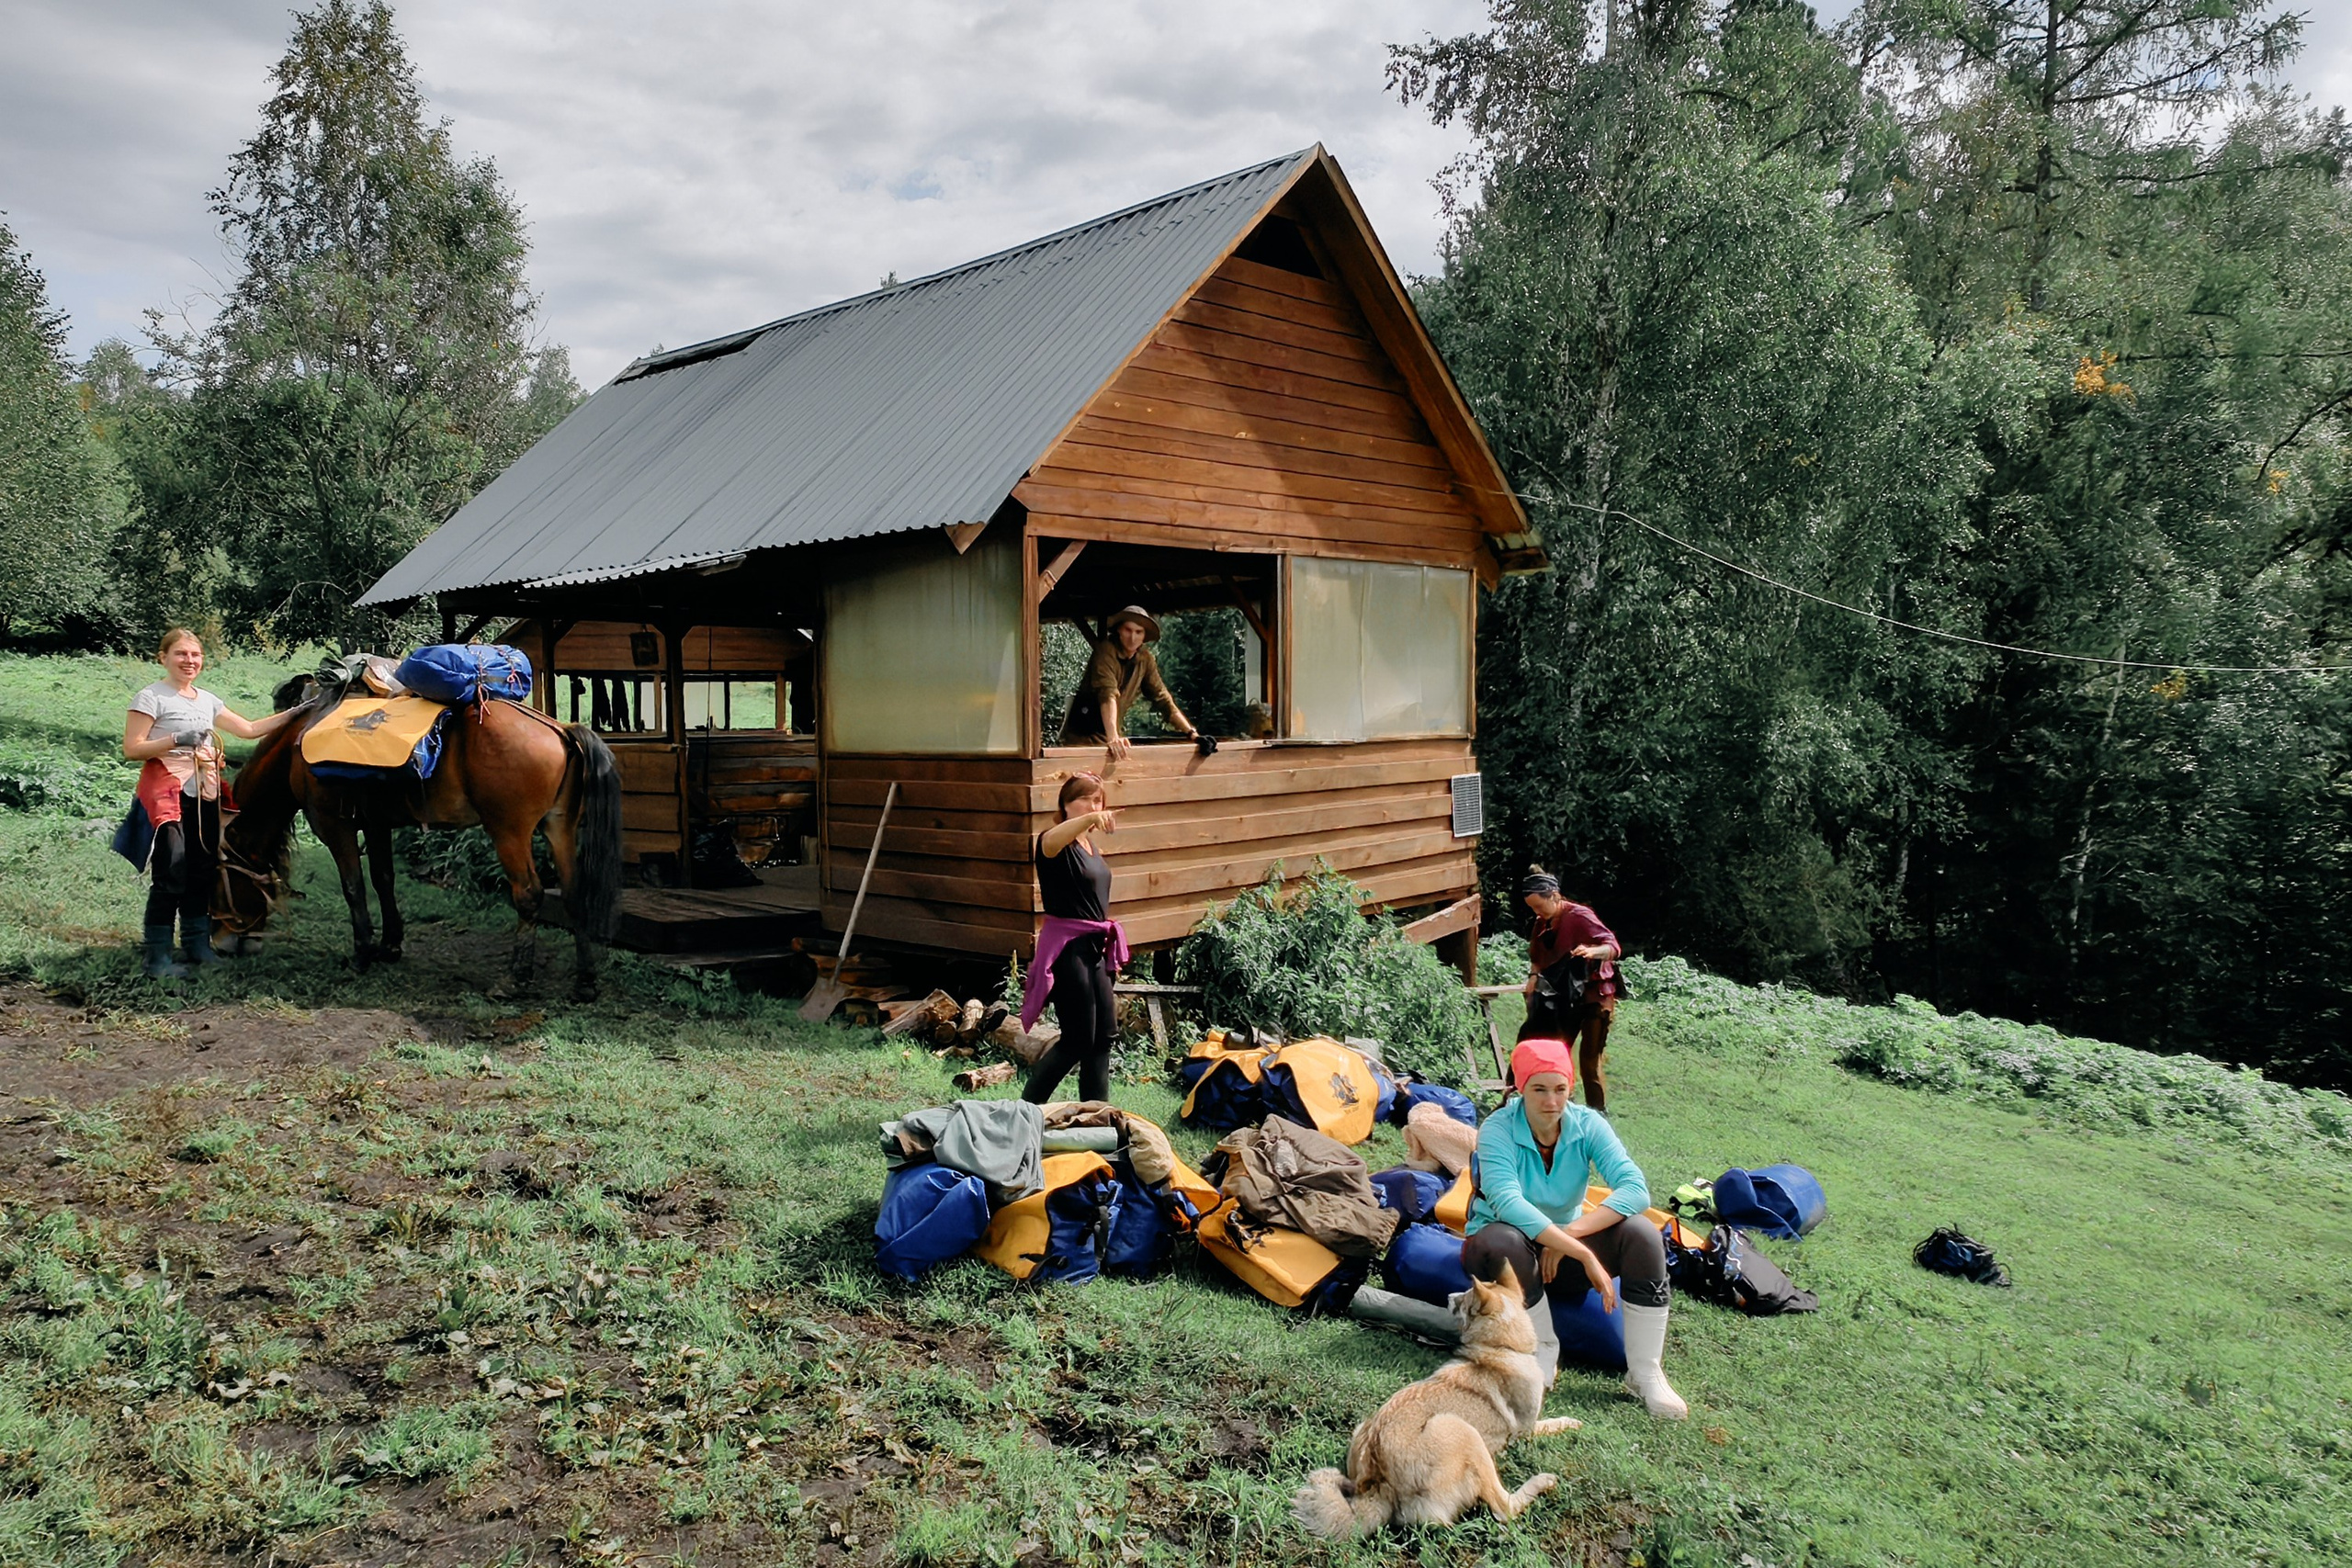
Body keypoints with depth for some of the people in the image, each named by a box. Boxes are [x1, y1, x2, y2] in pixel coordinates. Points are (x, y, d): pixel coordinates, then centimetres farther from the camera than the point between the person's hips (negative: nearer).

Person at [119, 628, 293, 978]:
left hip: (204, 795, 7)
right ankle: (157, 957, -3)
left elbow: (249, 729, 17)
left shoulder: (207, 700, 15)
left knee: (202, 871, 11)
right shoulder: (152, 696, -5)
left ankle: (198, 945, 21)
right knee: (171, 876, -10)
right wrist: (176, 740, -21)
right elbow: (131, 749, -9)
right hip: (167, 793, -7)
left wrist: (294, 713, 12)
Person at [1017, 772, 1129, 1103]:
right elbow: (1049, 841, -39)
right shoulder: (1059, 844, -13)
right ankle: (1026, 1109, 7)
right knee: (1077, 1040, -6)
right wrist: (1089, 818, -58)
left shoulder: (1089, 844, 13)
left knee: (1103, 1034, 12)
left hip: (1095, 947, 9)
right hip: (1067, 948, -9)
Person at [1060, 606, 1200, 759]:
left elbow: (1162, 698, 4)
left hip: (1109, 735, 5)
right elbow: (1107, 694, -30)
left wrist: (1191, 733, -6)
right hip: (1082, 735, -5)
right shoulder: (1106, 651, -16)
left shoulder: (1145, 659, 1)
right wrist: (1113, 738, -43)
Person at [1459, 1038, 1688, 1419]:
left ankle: (1645, 1374, -16)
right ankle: (1544, 1356, -17)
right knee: (1502, 1243, -39)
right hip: (1512, 1243, -3)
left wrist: (1570, 1233, -36)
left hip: (1566, 1244, 3)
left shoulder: (1588, 1125, -11)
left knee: (1641, 1234, -23)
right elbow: (1507, 1202, -36)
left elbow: (1635, 1189, -25)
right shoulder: (1498, 1130, -21)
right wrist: (1584, 1253, -42)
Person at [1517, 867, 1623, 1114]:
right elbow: (1537, 956, 16)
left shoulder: (1580, 917, -18)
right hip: (1564, 999, 8)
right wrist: (1534, 975, -5)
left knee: (1589, 1060, -6)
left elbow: (1614, 947, -23)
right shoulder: (1543, 923, 5)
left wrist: (1592, 951, -44)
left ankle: (1599, 1113, 4)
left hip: (1593, 997, -7)